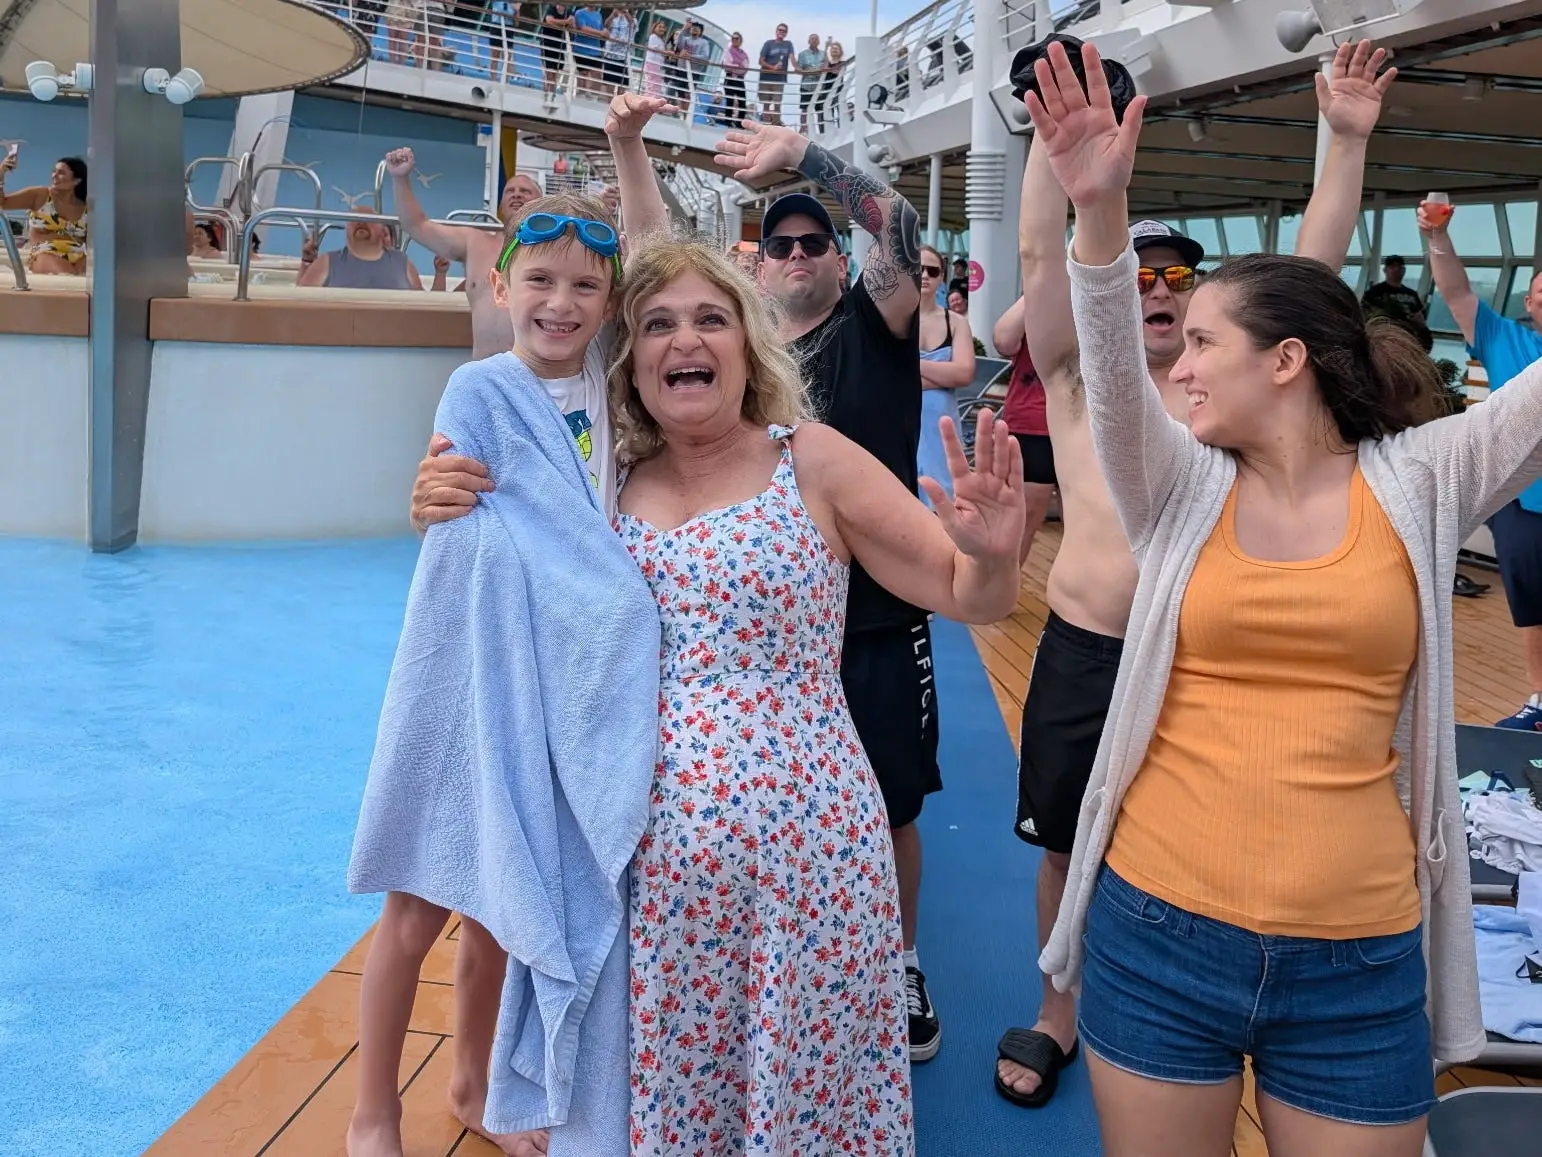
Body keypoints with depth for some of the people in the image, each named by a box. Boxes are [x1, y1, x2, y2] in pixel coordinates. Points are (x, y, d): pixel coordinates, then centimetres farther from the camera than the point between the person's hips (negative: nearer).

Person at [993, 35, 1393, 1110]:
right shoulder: (1077, 375, 2)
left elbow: (1312, 267, 1)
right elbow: (1042, 249, -10)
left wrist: (1349, 139, -6)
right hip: (1086, 650, -1)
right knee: (1068, 846, 12)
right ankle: (1056, 1016, 32)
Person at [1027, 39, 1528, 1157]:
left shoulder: (1417, 484, 1)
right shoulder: (1183, 489, 2)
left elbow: (1520, 392, -6)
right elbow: (1111, 375, -14)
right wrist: (1101, 210, -30)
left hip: (1360, 958, 0)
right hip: (1159, 929, 1)